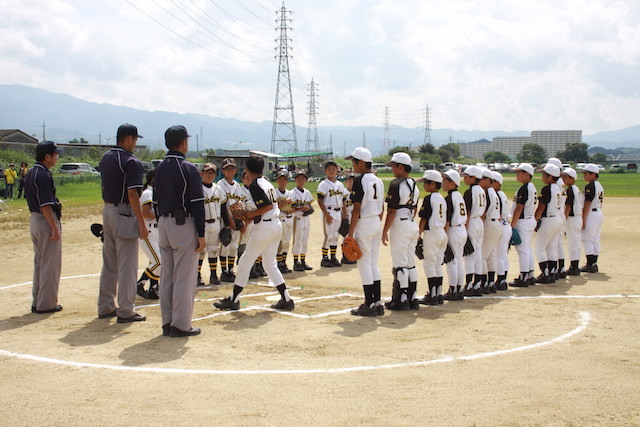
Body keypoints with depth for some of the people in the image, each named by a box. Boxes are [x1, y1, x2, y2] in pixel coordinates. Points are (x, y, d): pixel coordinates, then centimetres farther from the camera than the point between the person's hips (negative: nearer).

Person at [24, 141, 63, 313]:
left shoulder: (30, 174, 11)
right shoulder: (44, 175, -19)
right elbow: (45, 205, -23)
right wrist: (54, 228, -21)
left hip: (34, 220, 10)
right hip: (46, 221, -10)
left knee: (39, 262, 16)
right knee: (50, 264, -1)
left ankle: (37, 302, 21)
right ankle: (46, 304, 3)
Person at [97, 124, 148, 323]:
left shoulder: (105, 158, 10)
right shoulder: (131, 162, -16)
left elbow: (105, 187, 14)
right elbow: (132, 195, -20)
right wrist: (142, 224, -17)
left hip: (107, 211, 8)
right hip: (124, 214, -8)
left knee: (109, 263, 16)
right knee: (127, 265, -1)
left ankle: (106, 307, 24)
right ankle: (125, 311, 3)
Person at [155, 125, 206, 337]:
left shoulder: (160, 168, 10)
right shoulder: (188, 168, -11)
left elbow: (156, 199, 13)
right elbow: (197, 204, -14)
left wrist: (162, 222, 18)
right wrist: (201, 234, -12)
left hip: (163, 223, 7)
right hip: (183, 224, -7)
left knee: (166, 276, 12)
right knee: (184, 277, -2)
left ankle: (167, 323, 17)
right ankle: (180, 325, 0)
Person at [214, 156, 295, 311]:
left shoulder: (255, 186, -13)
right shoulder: (267, 183, 15)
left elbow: (268, 206, -21)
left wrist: (251, 214, -12)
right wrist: (249, 216, 14)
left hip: (265, 227, -9)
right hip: (277, 226, 9)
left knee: (245, 261, 2)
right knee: (270, 264, 15)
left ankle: (234, 300, 9)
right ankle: (286, 299, 10)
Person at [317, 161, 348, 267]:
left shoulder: (340, 185, 14)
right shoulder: (324, 184, -5)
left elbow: (343, 201, 17)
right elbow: (320, 200, -11)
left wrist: (344, 214, 11)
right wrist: (326, 214, -18)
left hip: (338, 212, 6)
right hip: (328, 211, -6)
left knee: (336, 236, 8)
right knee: (329, 236, -7)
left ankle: (333, 258, 16)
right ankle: (325, 258, 1)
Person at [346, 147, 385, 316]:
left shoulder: (360, 181, -14)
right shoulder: (378, 181, 11)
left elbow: (357, 209, -17)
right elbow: (382, 209, 14)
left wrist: (350, 233, -15)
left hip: (364, 224, -8)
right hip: (377, 223, 8)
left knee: (364, 264, -2)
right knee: (373, 263, 14)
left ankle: (369, 305, 0)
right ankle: (377, 303, 14)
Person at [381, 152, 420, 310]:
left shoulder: (396, 184, -14)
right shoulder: (414, 185, 12)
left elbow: (392, 211, -16)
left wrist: (385, 231, -12)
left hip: (400, 225, -8)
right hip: (413, 225, 9)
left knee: (400, 264, -3)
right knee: (410, 263, 12)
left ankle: (401, 299, -1)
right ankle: (412, 298, 16)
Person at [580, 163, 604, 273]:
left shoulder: (590, 186, -15)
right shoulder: (599, 186, 14)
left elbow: (587, 204, -18)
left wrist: (583, 220, -18)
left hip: (592, 214, -10)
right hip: (599, 214, 10)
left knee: (587, 239, -6)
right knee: (595, 240, 12)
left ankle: (590, 265, -8)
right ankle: (594, 264, 15)